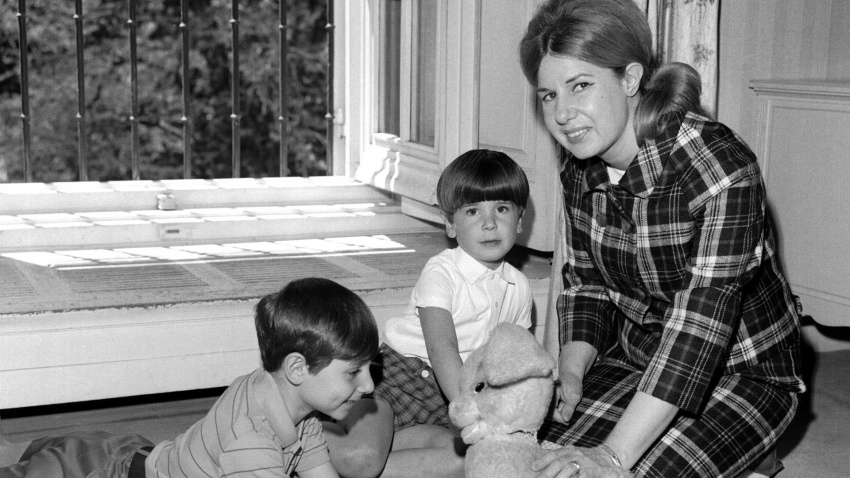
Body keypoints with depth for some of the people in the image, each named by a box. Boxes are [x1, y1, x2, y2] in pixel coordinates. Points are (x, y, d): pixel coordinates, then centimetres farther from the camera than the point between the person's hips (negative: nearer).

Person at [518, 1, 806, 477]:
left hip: (743, 372, -5)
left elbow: (701, 319, -32)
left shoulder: (722, 169, -27)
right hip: (635, 357, 6)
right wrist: (571, 373, -11)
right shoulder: (580, 167, -4)